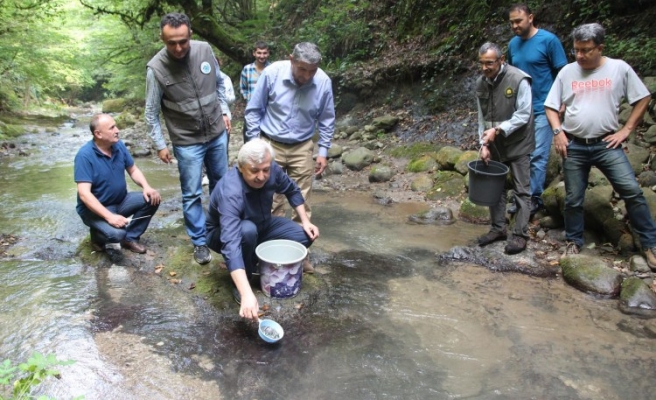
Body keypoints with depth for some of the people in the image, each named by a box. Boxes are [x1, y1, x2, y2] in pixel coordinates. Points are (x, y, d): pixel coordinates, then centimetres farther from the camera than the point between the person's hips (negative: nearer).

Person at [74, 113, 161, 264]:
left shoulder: (119, 145, -5)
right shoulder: (85, 155, -23)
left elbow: (133, 170, 7)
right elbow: (84, 194, -28)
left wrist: (146, 187, -14)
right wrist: (110, 216, -36)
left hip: (120, 201, 7)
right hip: (95, 209, -7)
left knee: (152, 199, -14)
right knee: (117, 232, -33)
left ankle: (130, 238, 4)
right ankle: (99, 237, 5)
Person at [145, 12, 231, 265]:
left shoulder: (205, 50, -8)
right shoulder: (156, 68, -17)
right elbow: (152, 112, -8)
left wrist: (224, 112, 8)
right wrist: (160, 145, -7)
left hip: (217, 133, 4)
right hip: (187, 141, -4)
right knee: (192, 194, 3)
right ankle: (199, 242, 19)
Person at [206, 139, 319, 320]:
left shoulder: (272, 170, -22)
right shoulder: (230, 193, -41)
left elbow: (292, 190, 1)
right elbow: (231, 244, -51)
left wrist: (305, 221, -4)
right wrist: (247, 294, -60)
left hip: (261, 226, 6)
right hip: (223, 234, -6)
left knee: (305, 236, -10)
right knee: (248, 230, -39)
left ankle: (256, 259, 7)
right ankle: (239, 284, -13)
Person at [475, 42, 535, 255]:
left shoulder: (518, 80, -18)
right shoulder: (481, 83, -1)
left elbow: (523, 115, -17)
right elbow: (482, 117, 4)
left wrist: (497, 130, -24)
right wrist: (484, 144, -4)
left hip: (518, 144, -5)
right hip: (496, 145, 6)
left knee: (521, 190, 0)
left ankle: (520, 235, 8)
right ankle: (498, 228, 24)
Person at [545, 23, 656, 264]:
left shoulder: (620, 69, -1)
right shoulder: (567, 72, 4)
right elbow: (551, 106, 8)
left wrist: (626, 130, -2)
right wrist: (558, 131, -6)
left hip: (606, 144, -1)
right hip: (574, 146, 1)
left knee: (632, 191, -7)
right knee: (573, 199, 8)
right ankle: (574, 242, 26)